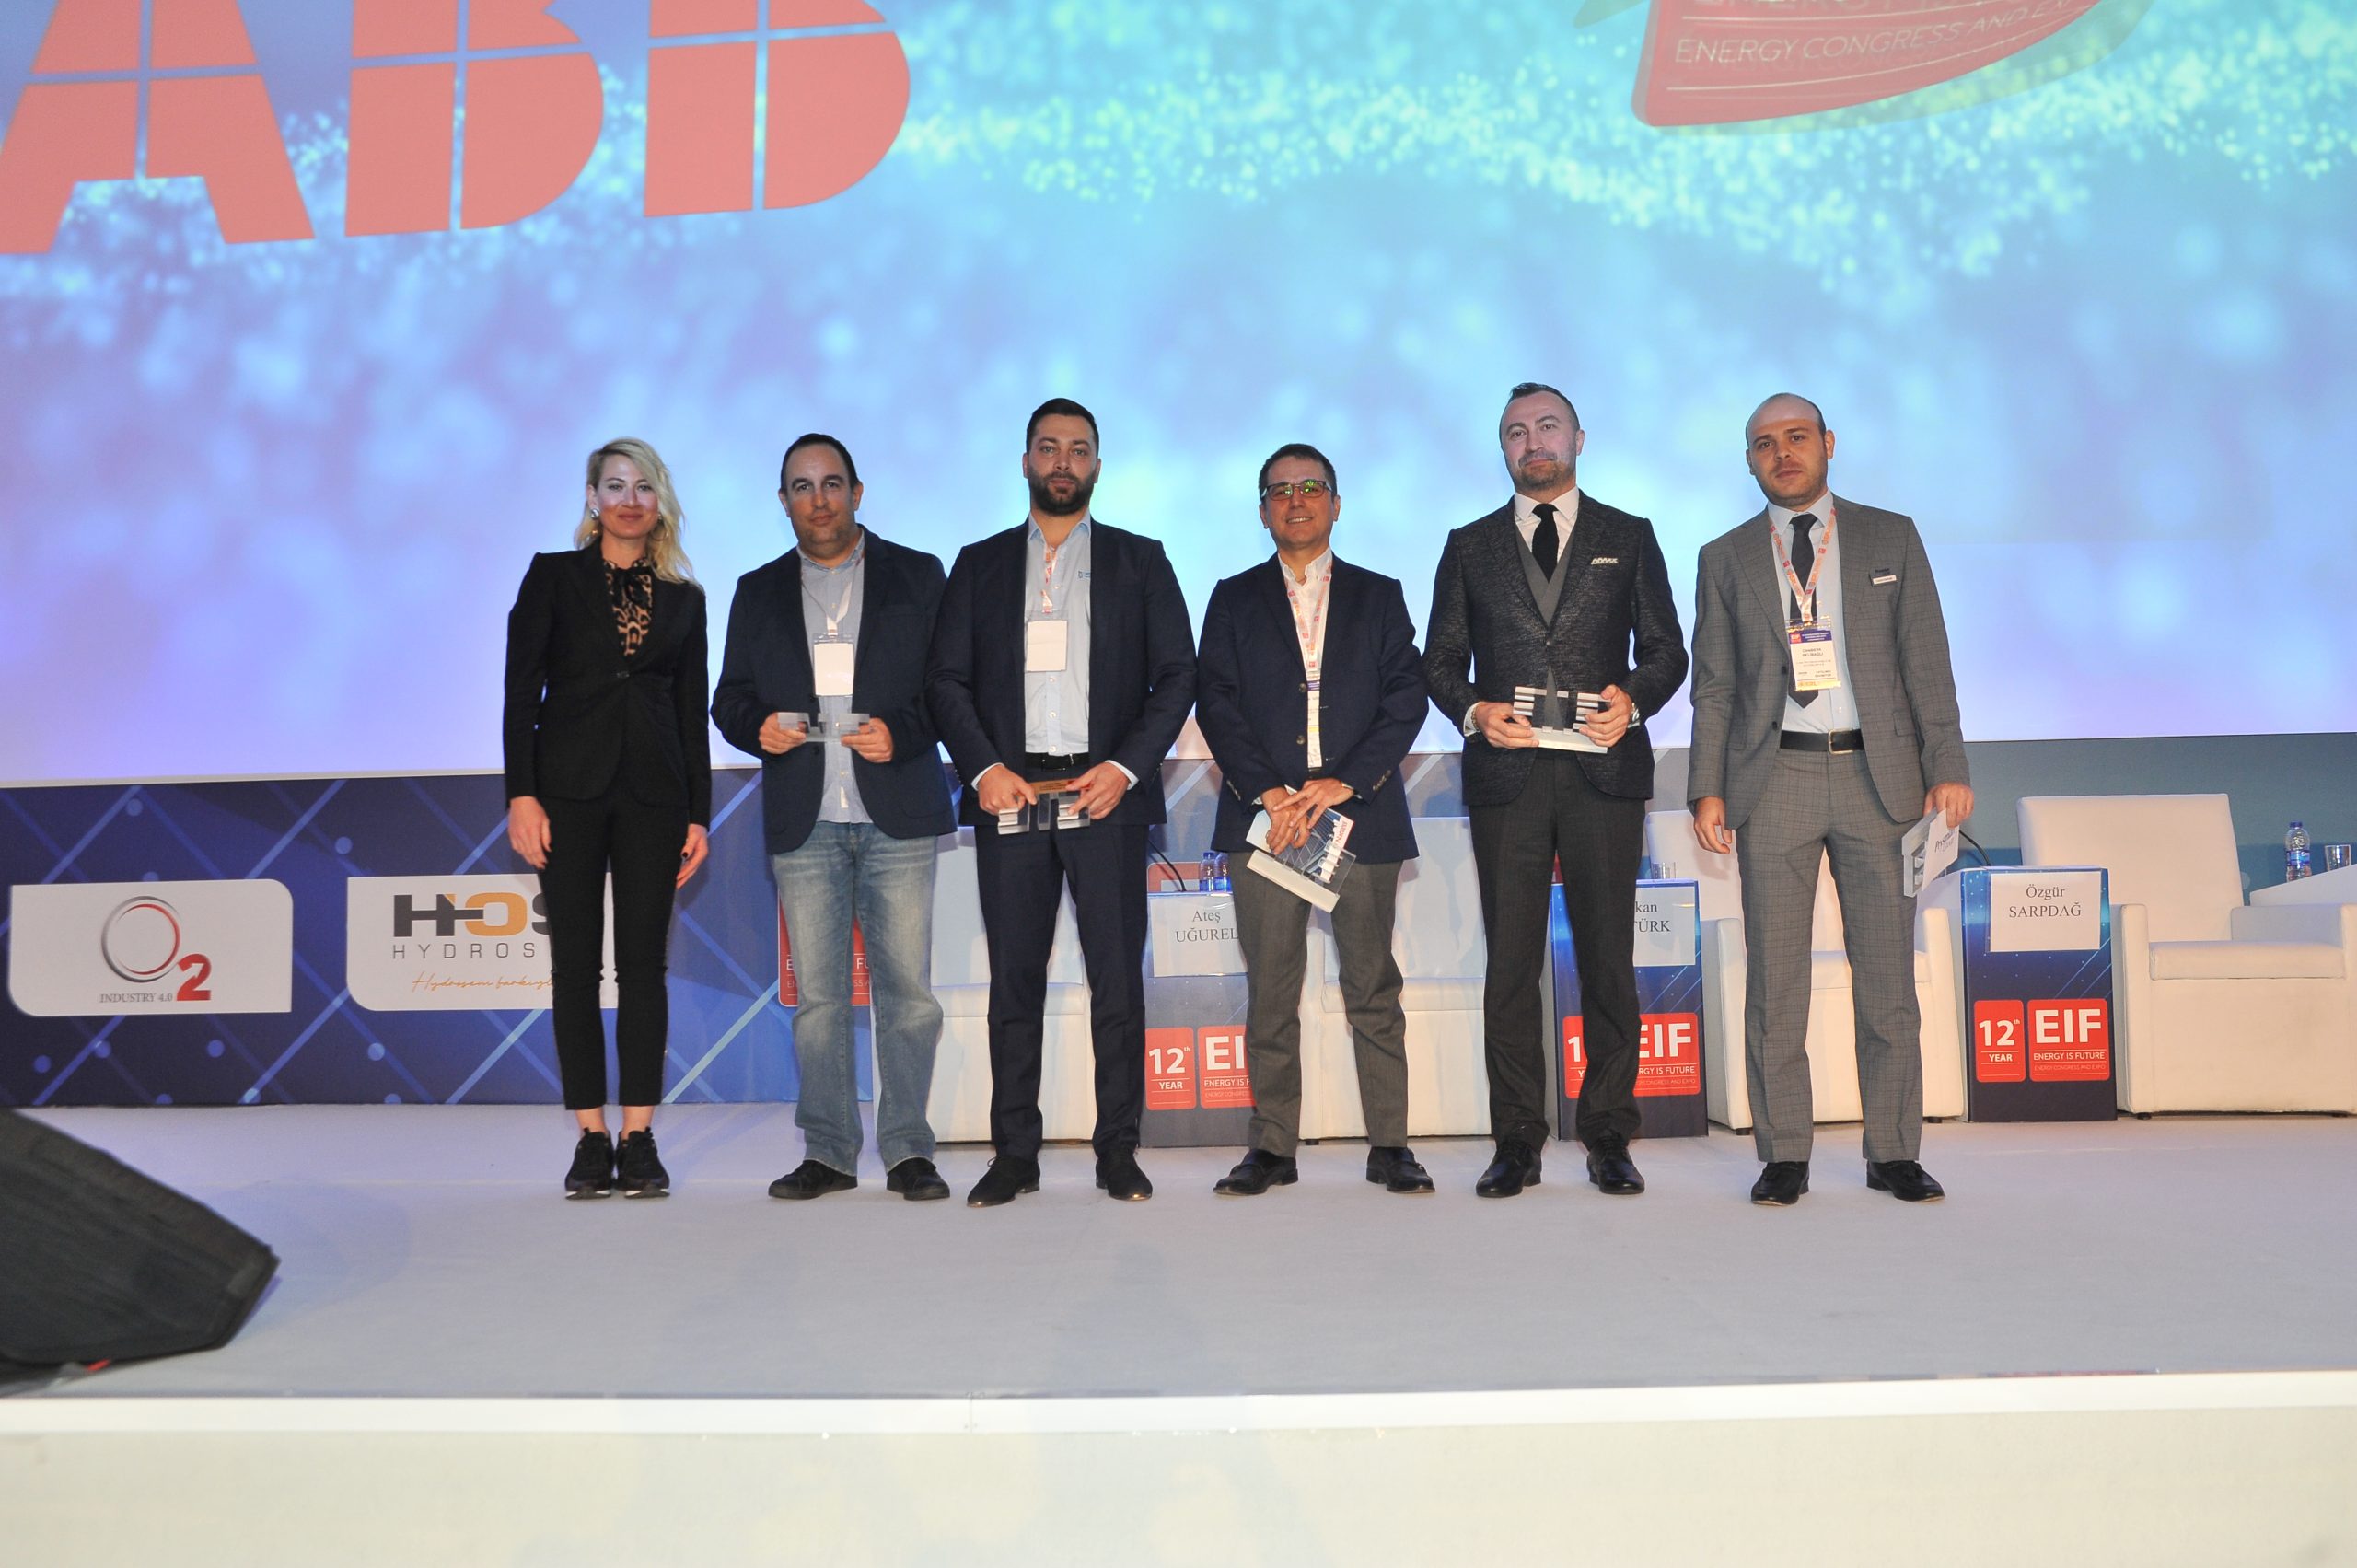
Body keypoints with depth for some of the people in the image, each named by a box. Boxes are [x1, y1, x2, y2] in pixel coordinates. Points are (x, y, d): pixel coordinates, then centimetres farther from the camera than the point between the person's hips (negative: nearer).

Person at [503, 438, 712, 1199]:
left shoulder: (684, 598, 12)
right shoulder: (553, 575, 5)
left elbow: (693, 713, 11)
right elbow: (520, 690, 0)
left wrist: (698, 814, 5)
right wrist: (521, 794, -9)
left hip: (653, 791, 2)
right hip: (569, 785, -1)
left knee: (643, 964, 1)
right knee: (576, 963, 1)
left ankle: (639, 1139, 7)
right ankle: (591, 1138, 9)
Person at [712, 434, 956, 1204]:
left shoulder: (917, 576, 8)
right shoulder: (759, 591, 16)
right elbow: (730, 699, 14)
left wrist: (900, 732, -14)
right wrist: (758, 728, -8)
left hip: (897, 816, -2)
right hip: (803, 821, 2)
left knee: (905, 985, -3)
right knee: (817, 992, 3)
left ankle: (907, 1149, 6)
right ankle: (827, 1152, 12)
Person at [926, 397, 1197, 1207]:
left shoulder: (1139, 560, 11)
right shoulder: (980, 564, 14)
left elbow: (1178, 674, 4)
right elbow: (947, 679, 8)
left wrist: (1126, 767, -9)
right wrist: (984, 767, -8)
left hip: (1106, 790, -1)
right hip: (1008, 791, 1)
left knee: (1118, 975, -1)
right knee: (1014, 978, 4)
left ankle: (1118, 1149, 9)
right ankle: (1014, 1152, 11)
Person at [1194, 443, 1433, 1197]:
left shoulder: (1379, 595, 14)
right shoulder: (1234, 599, 14)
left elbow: (1406, 698, 4)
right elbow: (1216, 703, 4)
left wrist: (1342, 783, -9)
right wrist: (1269, 793, -10)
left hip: (1360, 815, 0)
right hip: (1263, 815, 0)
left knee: (1374, 988, 1)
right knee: (1270, 993, 1)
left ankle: (1389, 1146, 7)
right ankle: (1273, 1148, 8)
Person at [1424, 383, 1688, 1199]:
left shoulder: (1628, 537, 13)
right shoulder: (1469, 547, 14)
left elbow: (1666, 649, 10)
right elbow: (1440, 659, 11)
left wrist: (1633, 701, -10)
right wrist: (1475, 710, -8)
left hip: (1604, 772, 0)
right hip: (1506, 774, 1)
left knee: (1608, 961, 2)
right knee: (1511, 963, 1)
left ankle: (1608, 1138, 12)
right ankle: (1516, 1142, 9)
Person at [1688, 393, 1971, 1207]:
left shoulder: (1891, 537, 11)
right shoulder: (1725, 559, 11)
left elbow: (1926, 661, 6)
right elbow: (1714, 686, 8)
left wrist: (1947, 768, -2)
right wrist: (1708, 789, -1)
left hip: (1877, 774, 0)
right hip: (1774, 779, 0)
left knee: (1887, 973, 3)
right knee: (1774, 978, 1)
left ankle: (1893, 1154, 14)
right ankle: (1784, 1156, 10)